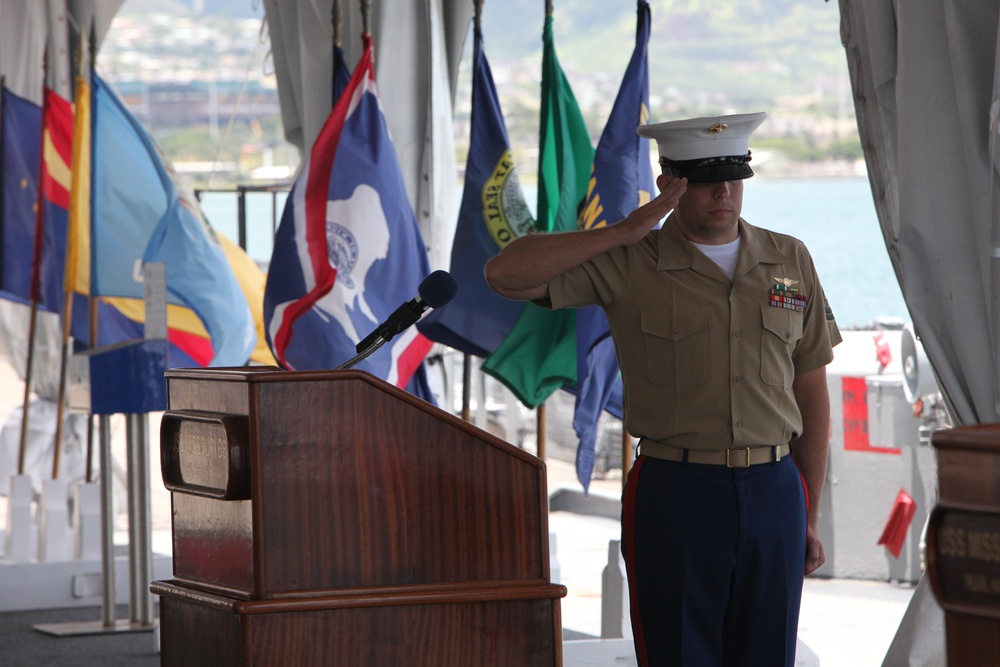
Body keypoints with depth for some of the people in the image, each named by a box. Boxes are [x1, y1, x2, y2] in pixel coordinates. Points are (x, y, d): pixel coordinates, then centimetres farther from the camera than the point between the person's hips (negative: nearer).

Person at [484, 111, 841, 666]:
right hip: (674, 496, -3)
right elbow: (505, 274, -13)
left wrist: (810, 518, 11)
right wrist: (621, 234, -11)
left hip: (774, 495, 3)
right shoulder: (628, 266, -1)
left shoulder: (790, 261, 10)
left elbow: (812, 396, 13)